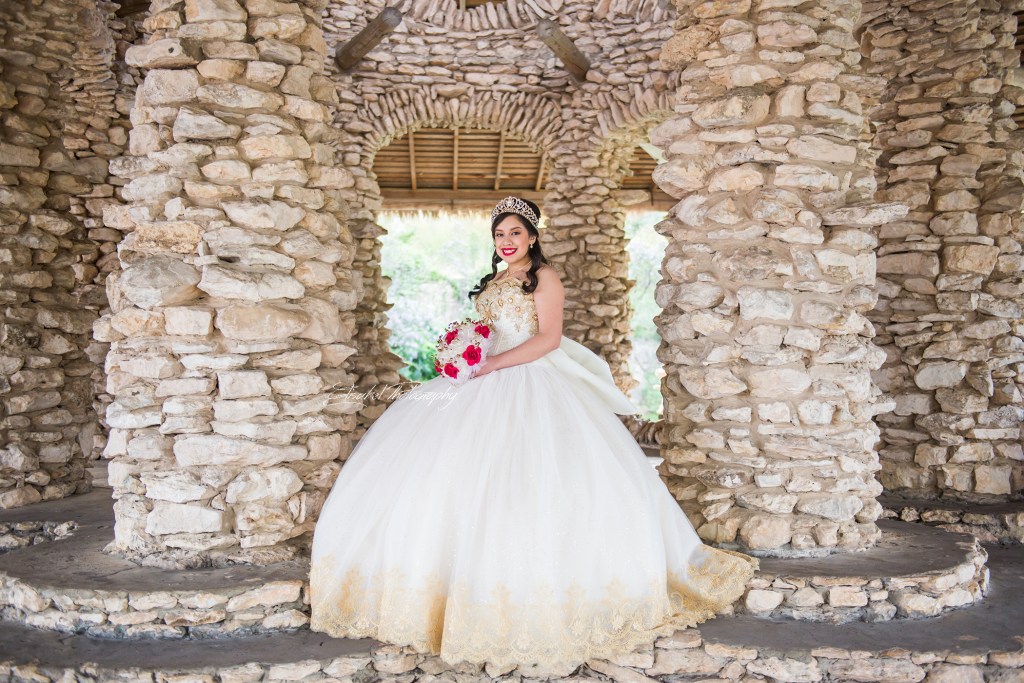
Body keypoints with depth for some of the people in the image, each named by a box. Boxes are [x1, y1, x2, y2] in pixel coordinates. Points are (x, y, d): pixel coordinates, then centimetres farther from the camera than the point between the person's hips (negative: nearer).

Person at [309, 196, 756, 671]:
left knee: (530, 482, -16)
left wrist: (493, 364, -17)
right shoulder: (493, 282, 22)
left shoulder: (543, 277, 0)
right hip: (488, 386, 7)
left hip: (532, 385, -7)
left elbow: (549, 338, -11)